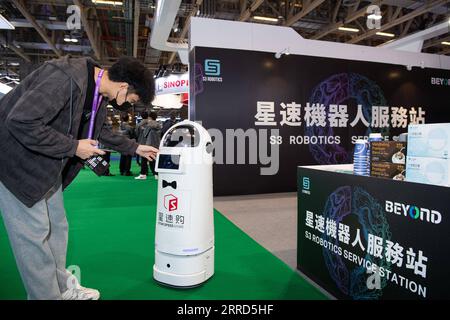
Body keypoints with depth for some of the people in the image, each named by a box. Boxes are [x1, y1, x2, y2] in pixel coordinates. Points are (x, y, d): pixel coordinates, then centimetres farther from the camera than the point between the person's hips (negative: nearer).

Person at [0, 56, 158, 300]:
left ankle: (61, 287, 31)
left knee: (57, 228, 14)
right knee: (34, 233, 0)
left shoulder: (99, 95, 1)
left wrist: (135, 148, 17)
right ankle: (47, 295, 17)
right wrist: (73, 147, -25)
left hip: (47, 166, 9)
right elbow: (20, 122, -32)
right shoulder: (66, 78, -29)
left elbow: (100, 131, 17)